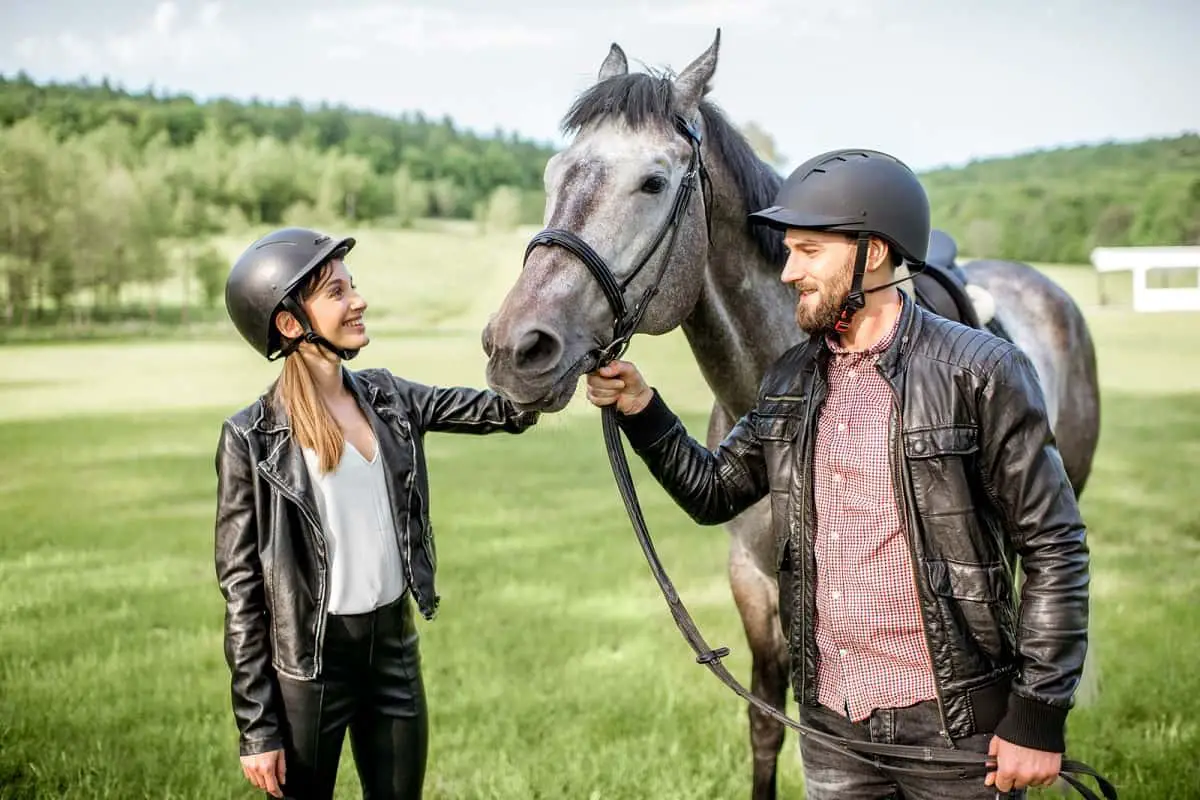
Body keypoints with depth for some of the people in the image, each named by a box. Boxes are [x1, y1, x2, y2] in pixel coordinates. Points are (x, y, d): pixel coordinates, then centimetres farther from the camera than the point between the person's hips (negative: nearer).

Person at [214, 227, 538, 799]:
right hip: (310, 661, -5)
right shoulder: (253, 439, -12)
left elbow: (510, 412, -3)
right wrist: (257, 728, -10)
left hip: (394, 645, 5)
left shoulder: (387, 398, 2)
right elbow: (241, 587, -10)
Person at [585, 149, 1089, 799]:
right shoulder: (790, 380, 6)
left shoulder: (980, 372, -11)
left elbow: (1053, 547, -10)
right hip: (830, 720, 5)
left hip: (954, 722, -5)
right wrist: (640, 408, 0)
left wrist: (1038, 718, -11)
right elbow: (714, 491, 15)